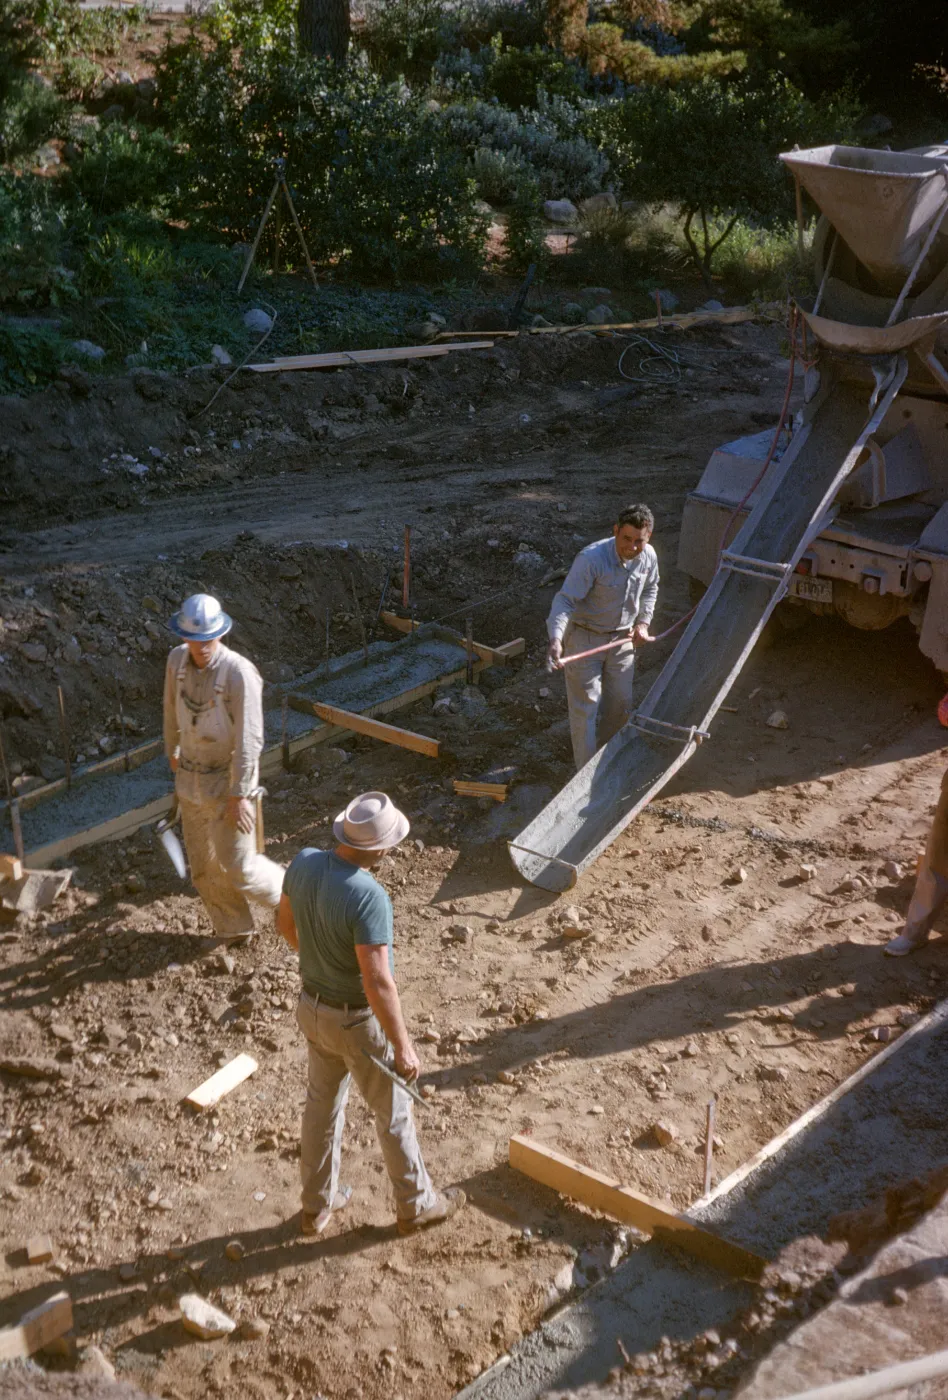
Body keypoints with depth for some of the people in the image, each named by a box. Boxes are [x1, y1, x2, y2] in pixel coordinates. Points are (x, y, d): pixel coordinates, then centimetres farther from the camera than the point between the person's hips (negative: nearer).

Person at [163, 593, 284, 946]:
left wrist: (239, 795, -21)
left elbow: (250, 740, -23)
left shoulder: (239, 672, -26)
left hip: (229, 780, -6)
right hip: (191, 779, 6)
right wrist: (172, 751, 25)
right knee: (203, 863, 15)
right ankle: (234, 930, 34)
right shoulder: (177, 659, -7)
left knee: (238, 866, -1)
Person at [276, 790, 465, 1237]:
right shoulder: (367, 897, -36)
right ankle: (415, 1204, 37)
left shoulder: (304, 862, -13)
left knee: (323, 1103, 25)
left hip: (315, 1007, 7)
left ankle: (317, 1204, 42)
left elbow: (285, 921, 5)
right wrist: (403, 1046, -21)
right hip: (360, 1020, -7)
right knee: (393, 1111, 16)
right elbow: (378, 982, -33)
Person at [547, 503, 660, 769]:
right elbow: (565, 601, -31)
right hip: (585, 638, -6)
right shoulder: (592, 558, -30)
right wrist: (556, 639, -44)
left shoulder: (648, 557, -9)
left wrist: (642, 622, 3)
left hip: (622, 638, 6)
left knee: (621, 704, 15)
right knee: (586, 707, -3)